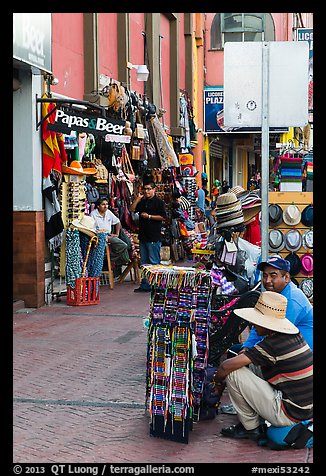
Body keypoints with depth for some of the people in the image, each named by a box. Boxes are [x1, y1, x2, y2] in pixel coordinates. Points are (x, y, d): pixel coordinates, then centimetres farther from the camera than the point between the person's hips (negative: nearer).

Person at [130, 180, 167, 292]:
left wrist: (149, 216, -13)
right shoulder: (142, 202, 17)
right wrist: (138, 198, 5)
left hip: (154, 238, -8)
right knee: (144, 262, 11)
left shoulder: (159, 202, -5)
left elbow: (163, 217, -12)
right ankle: (144, 285, 16)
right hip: (143, 236, 8)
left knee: (154, 262, -6)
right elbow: (132, 209, 12)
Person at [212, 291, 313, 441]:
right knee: (249, 364, 18)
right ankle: (257, 422, 21)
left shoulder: (272, 344, -21)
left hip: (289, 415, -9)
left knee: (233, 372, -10)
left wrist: (217, 380, 0)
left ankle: (251, 427, 7)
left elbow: (227, 366, -20)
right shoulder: (295, 335, 3)